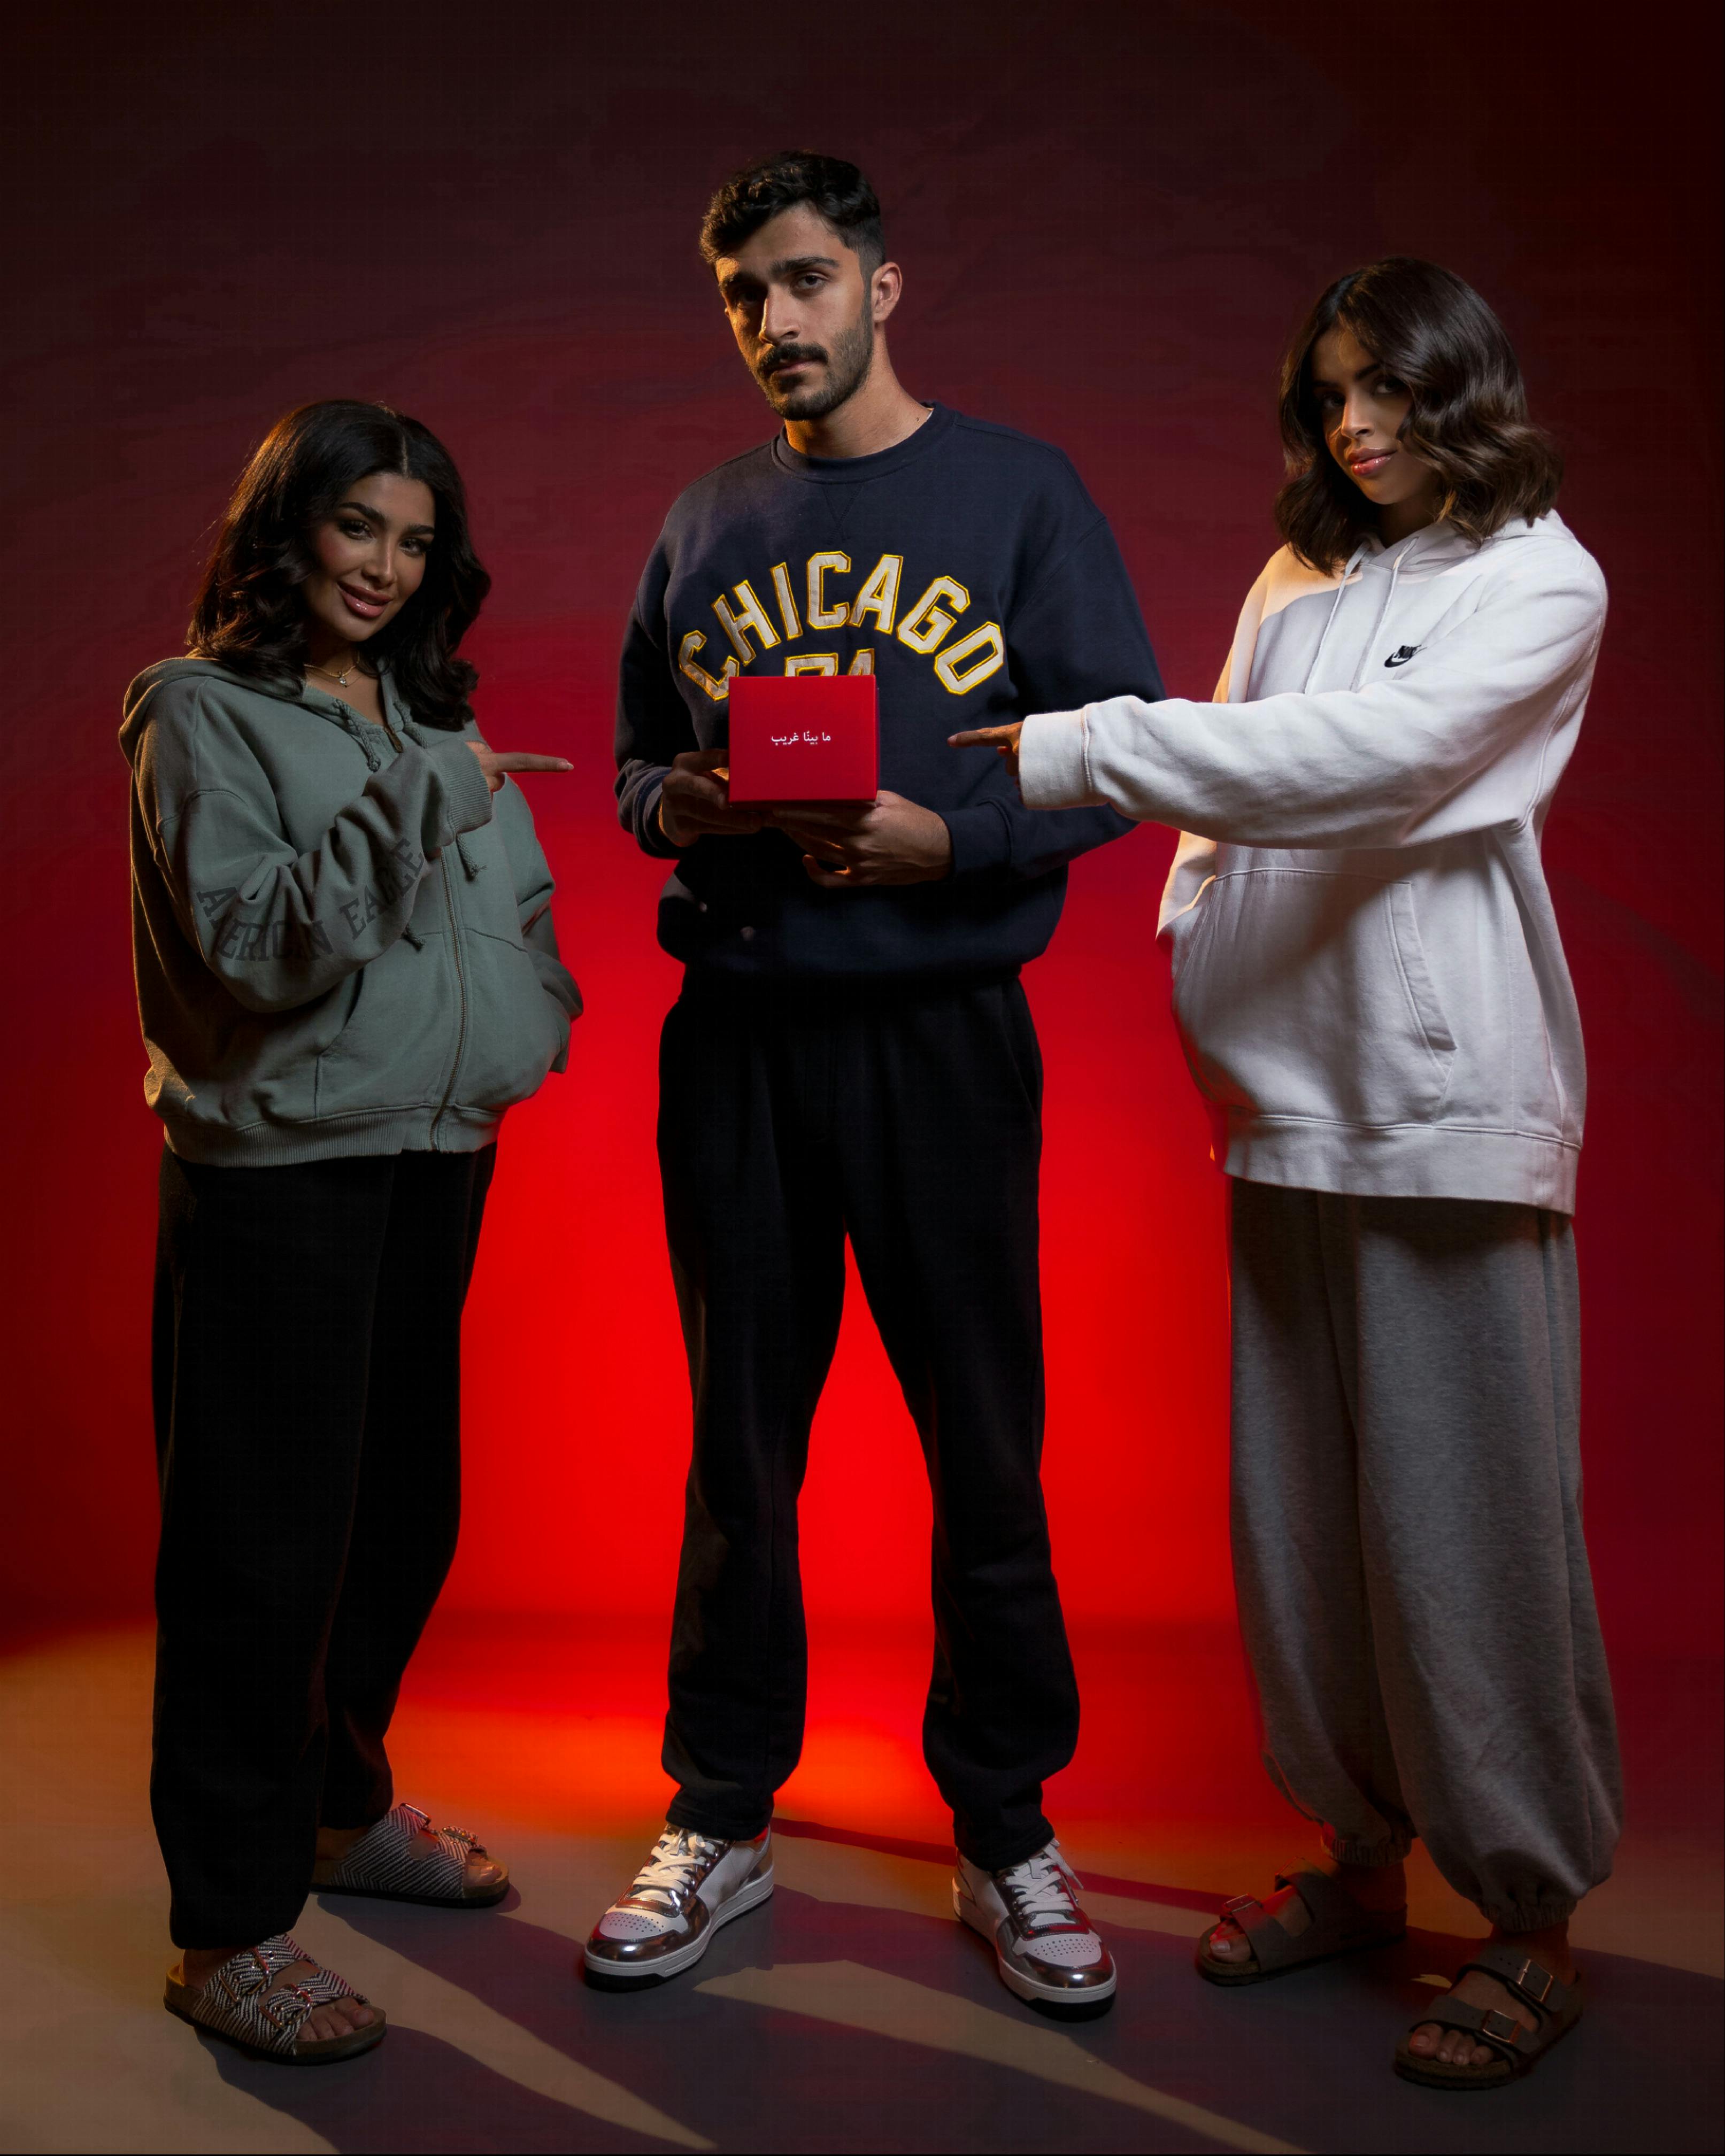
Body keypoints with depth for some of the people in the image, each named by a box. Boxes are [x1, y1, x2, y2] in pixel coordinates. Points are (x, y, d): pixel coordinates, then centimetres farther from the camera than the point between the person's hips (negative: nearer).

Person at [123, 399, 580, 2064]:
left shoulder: (432, 717, 15)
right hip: (277, 1175, -7)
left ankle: (343, 1806, 36)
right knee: (263, 1546, -2)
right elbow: (255, 944, -15)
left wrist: (526, 1026, 4)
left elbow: (518, 903, 20)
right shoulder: (201, 710, -4)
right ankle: (230, 1928, 10)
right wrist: (404, 821, -25)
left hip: (437, 1163, 7)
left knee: (405, 1516, 16)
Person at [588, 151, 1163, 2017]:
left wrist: (943, 835, -17)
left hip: (942, 1028, -3)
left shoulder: (1018, 493, 3)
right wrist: (680, 805, -5)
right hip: (734, 1034, 3)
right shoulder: (704, 525, 13)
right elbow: (633, 762, 18)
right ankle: (721, 1820, 25)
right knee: (739, 1439, 10)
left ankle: (1007, 1836, 20)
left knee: (984, 1443, 4)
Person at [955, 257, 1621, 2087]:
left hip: (1447, 1101, -5)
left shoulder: (1539, 581, 0)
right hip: (1285, 1097, 6)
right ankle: (1353, 1856, 24)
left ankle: (1530, 1919, 10)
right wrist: (1194, 956, 1)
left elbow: (1366, 757, -14)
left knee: (1464, 1511, -4)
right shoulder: (1296, 577, 19)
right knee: (1297, 1504, 9)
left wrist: (1082, 747, -16)